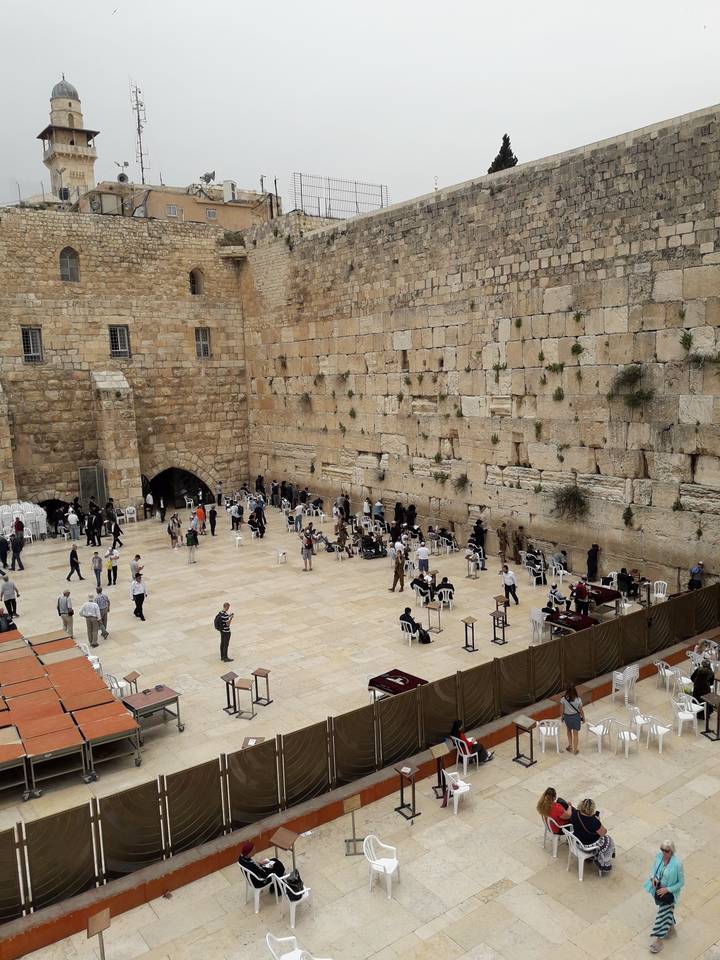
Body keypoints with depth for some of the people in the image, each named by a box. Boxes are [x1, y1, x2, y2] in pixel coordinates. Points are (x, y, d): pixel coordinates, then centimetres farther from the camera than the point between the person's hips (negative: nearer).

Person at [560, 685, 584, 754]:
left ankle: (570, 746, 30)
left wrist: (562, 717, 9)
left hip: (567, 717, 1)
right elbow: (581, 710, -8)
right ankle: (575, 750, 22)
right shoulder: (578, 700, -18)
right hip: (576, 716, -1)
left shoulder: (563, 699, -18)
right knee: (575, 733, 13)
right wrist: (583, 717, 9)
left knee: (569, 730, 28)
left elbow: (562, 710, -8)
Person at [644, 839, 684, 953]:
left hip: (669, 893, -5)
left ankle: (658, 941, 22)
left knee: (663, 915, 5)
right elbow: (654, 868, 4)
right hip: (658, 889, 5)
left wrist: (667, 889, -22)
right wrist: (653, 877, -15)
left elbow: (681, 882, -18)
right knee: (667, 912, 27)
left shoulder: (677, 864, -30)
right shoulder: (659, 856, -15)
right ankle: (671, 930, 52)